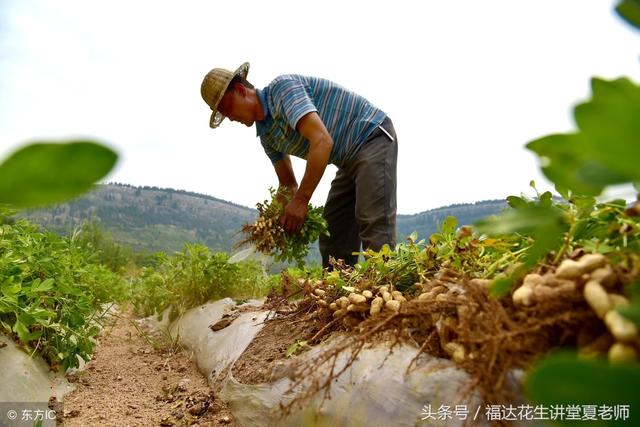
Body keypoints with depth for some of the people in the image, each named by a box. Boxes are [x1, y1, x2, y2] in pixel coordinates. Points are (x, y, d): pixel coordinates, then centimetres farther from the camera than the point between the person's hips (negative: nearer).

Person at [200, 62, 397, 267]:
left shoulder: (282, 87, -19)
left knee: (373, 229, -19)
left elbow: (322, 140, -31)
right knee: (333, 238, 6)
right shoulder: (266, 134, 7)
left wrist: (301, 200, -29)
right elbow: (288, 183, 14)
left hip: (373, 137, -9)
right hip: (350, 160, 9)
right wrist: (283, 220, -3)